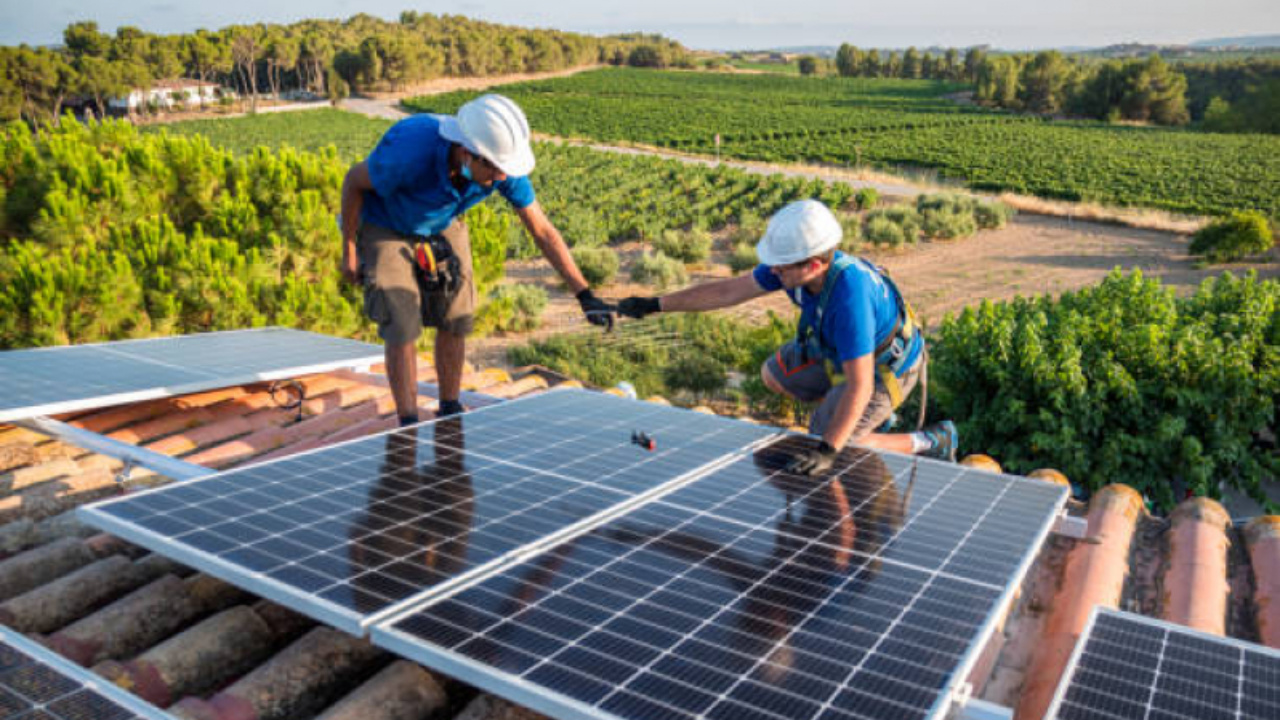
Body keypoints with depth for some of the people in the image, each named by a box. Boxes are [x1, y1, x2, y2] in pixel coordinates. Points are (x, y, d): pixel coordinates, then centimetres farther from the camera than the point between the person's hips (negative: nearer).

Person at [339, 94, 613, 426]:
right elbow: (354, 180, -20)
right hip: (385, 229, -4)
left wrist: (584, 294, -23)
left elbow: (543, 231, -18)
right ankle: (409, 428, 0)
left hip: (444, 226, 4)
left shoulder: (502, 165, -28)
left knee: (455, 321, 2)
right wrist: (349, 250, -12)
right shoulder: (409, 150, -41)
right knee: (402, 327, -13)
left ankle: (450, 413, 22)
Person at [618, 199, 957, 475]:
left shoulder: (849, 295, -44)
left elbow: (859, 386, -42)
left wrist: (827, 451, -45)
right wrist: (655, 305, -10)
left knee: (831, 446, -7)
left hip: (887, 366, -8)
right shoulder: (796, 260, -21)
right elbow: (729, 291, -11)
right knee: (774, 375, 14)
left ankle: (932, 441, 8)